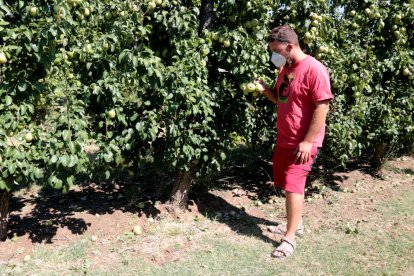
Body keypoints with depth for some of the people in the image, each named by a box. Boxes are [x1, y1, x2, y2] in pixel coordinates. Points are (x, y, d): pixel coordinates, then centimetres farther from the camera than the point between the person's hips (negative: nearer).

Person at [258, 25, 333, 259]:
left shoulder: (314, 69, -18)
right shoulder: (285, 68, 9)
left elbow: (322, 107, -21)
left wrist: (308, 141, -22)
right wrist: (264, 87, -2)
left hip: (302, 143, -8)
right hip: (284, 139, 9)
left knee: (293, 185, -7)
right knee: (287, 183, 16)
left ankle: (290, 238, 3)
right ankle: (296, 223, 34)